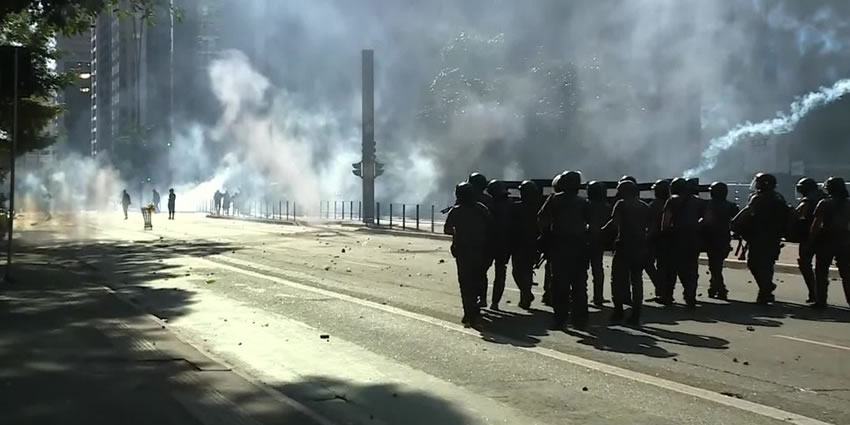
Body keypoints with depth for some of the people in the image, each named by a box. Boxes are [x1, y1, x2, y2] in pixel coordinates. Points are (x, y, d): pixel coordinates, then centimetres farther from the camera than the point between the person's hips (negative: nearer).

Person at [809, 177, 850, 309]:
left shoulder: (824, 204, -8)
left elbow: (816, 224, -12)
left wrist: (812, 239, -5)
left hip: (826, 239, -4)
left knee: (821, 272, 3)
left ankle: (820, 300, -1)